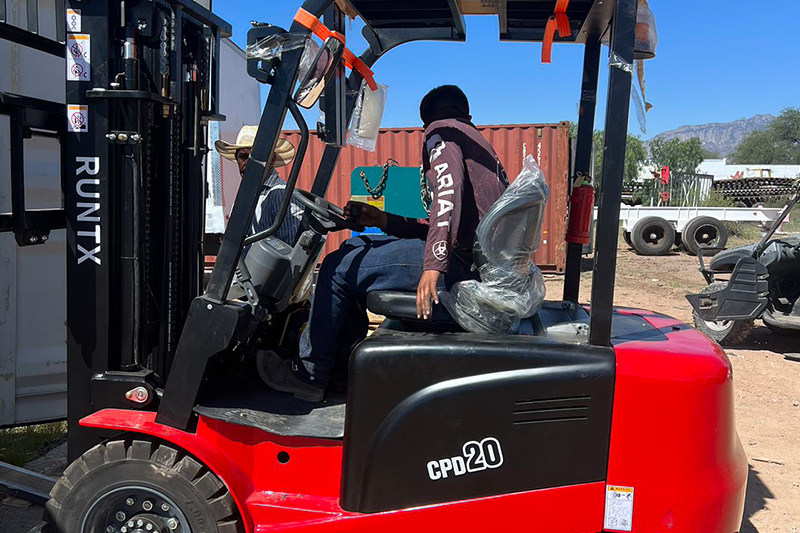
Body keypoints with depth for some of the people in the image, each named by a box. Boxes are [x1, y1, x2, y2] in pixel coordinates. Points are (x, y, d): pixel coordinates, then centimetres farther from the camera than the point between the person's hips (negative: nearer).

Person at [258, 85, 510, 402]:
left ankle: (309, 374, 10)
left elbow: (449, 191, -20)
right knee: (355, 247, 19)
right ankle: (347, 361, 24)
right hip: (482, 255, 10)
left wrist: (433, 266, -28)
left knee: (340, 268, -4)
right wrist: (384, 221, 20)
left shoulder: (442, 131, 1)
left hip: (464, 262, -10)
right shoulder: (478, 143, 29)